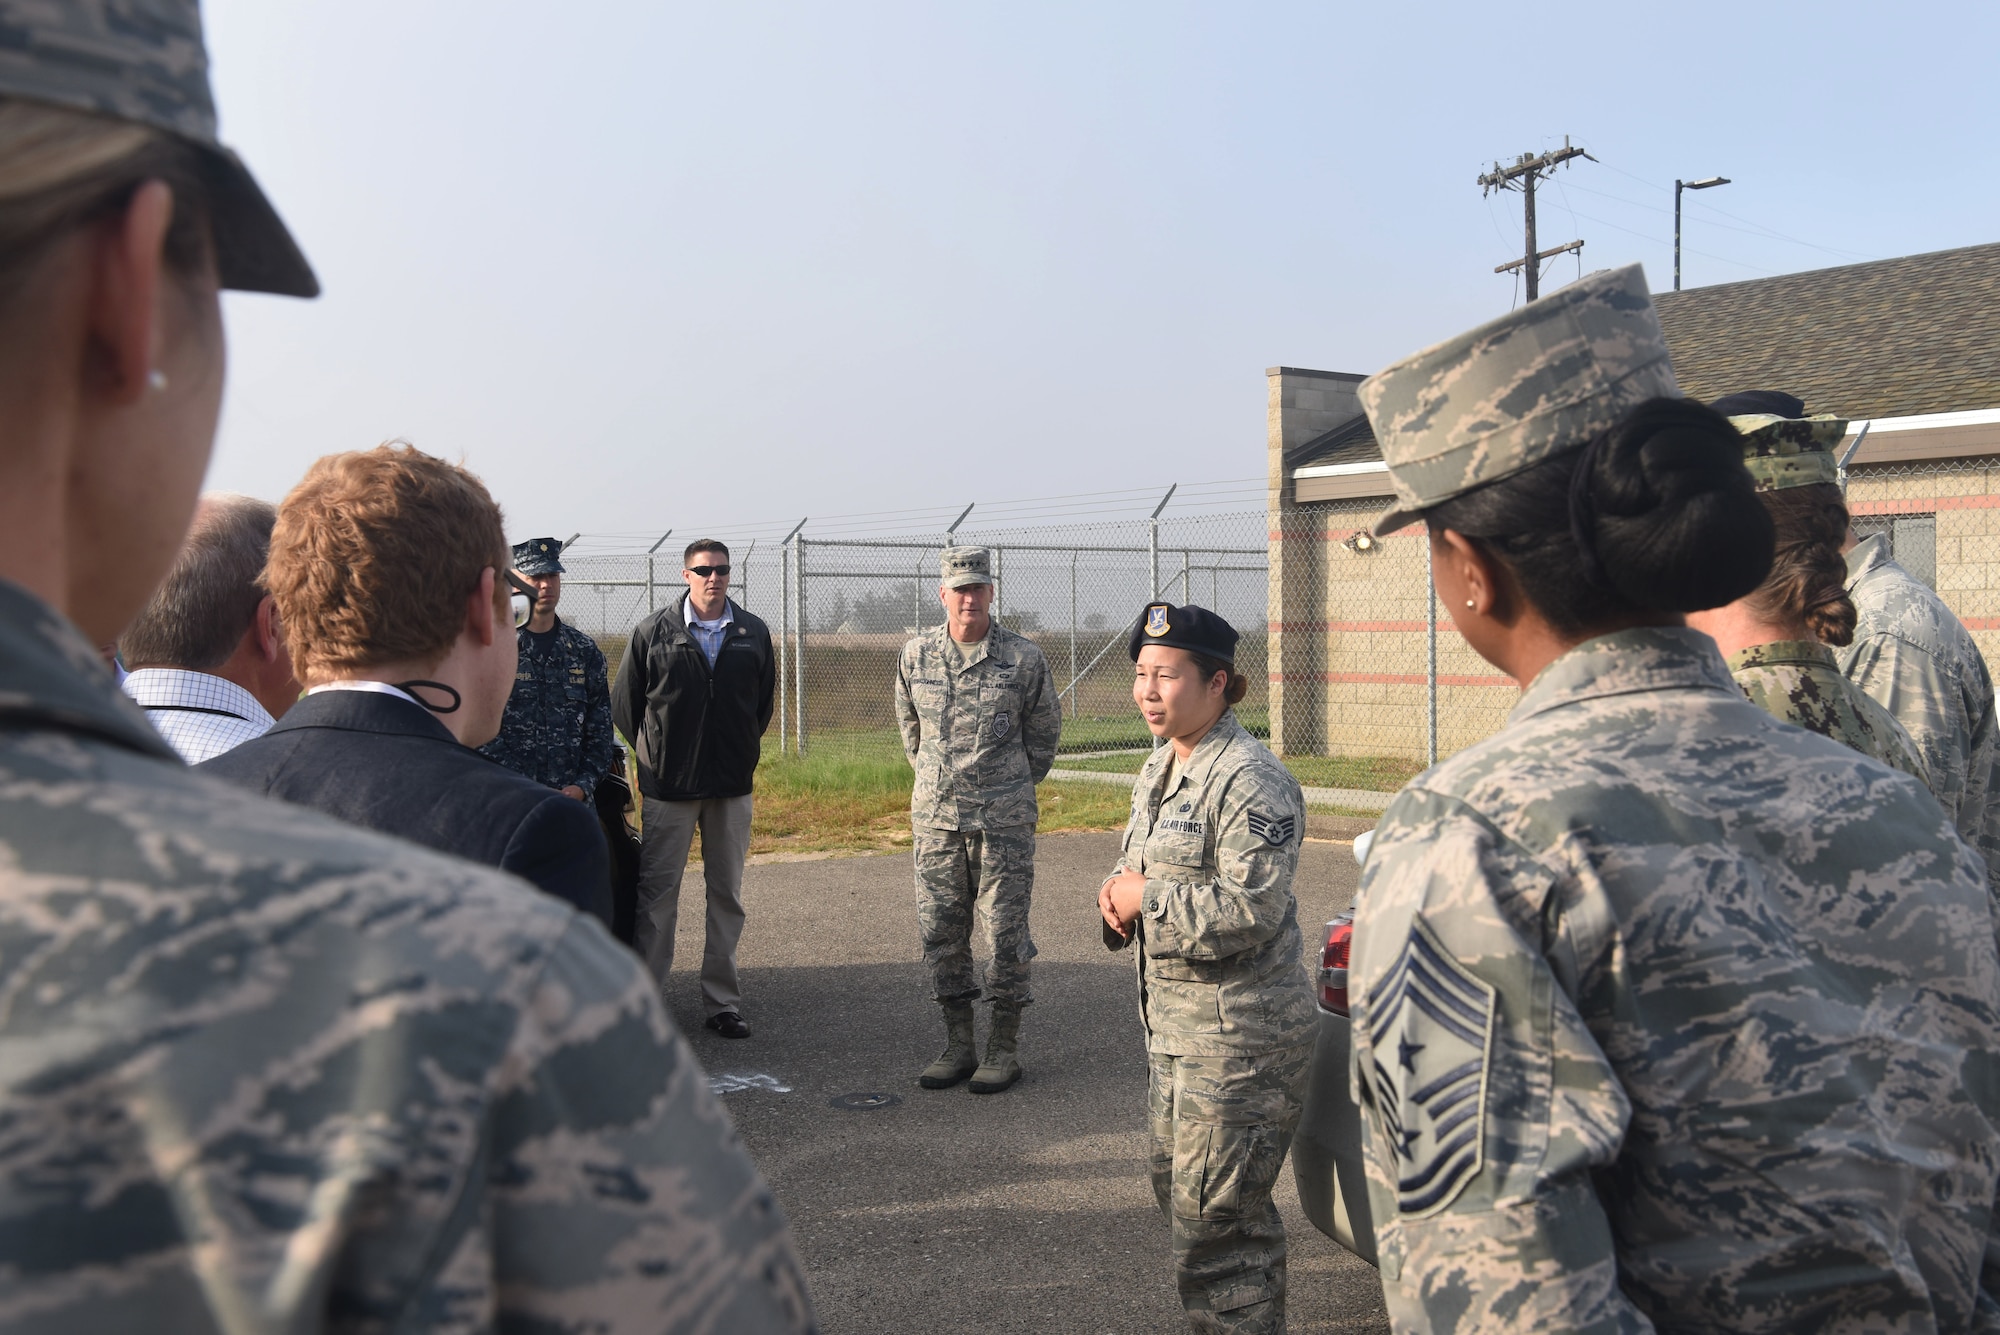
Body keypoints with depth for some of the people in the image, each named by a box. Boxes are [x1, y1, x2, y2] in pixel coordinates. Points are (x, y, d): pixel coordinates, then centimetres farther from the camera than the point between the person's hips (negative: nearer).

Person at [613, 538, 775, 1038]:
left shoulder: (754, 634, 5)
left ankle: (723, 1002, 17)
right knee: (657, 895, 1)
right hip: (668, 786, -2)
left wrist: (740, 751, 13)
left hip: (732, 787, 3)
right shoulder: (653, 632, -2)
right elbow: (625, 703, 4)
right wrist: (650, 757, 7)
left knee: (727, 896, 8)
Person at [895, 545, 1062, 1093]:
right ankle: (958, 1045, 19)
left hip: (1003, 820, -3)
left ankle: (1004, 1048, 13)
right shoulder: (916, 656, 3)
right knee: (941, 932, 7)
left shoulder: (1024, 657, -5)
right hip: (934, 818, 3)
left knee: (1005, 933, 1)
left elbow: (1044, 732, 8)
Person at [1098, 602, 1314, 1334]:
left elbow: (1251, 909, -26)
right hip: (1172, 1022, 10)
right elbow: (1141, 868, 22)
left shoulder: (1251, 781, -19)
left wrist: (1147, 898, -17)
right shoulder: (1160, 768, 11)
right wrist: (1118, 894, -1)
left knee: (1216, 1220, -4)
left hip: (1239, 1033, -10)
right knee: (1178, 1192, 22)